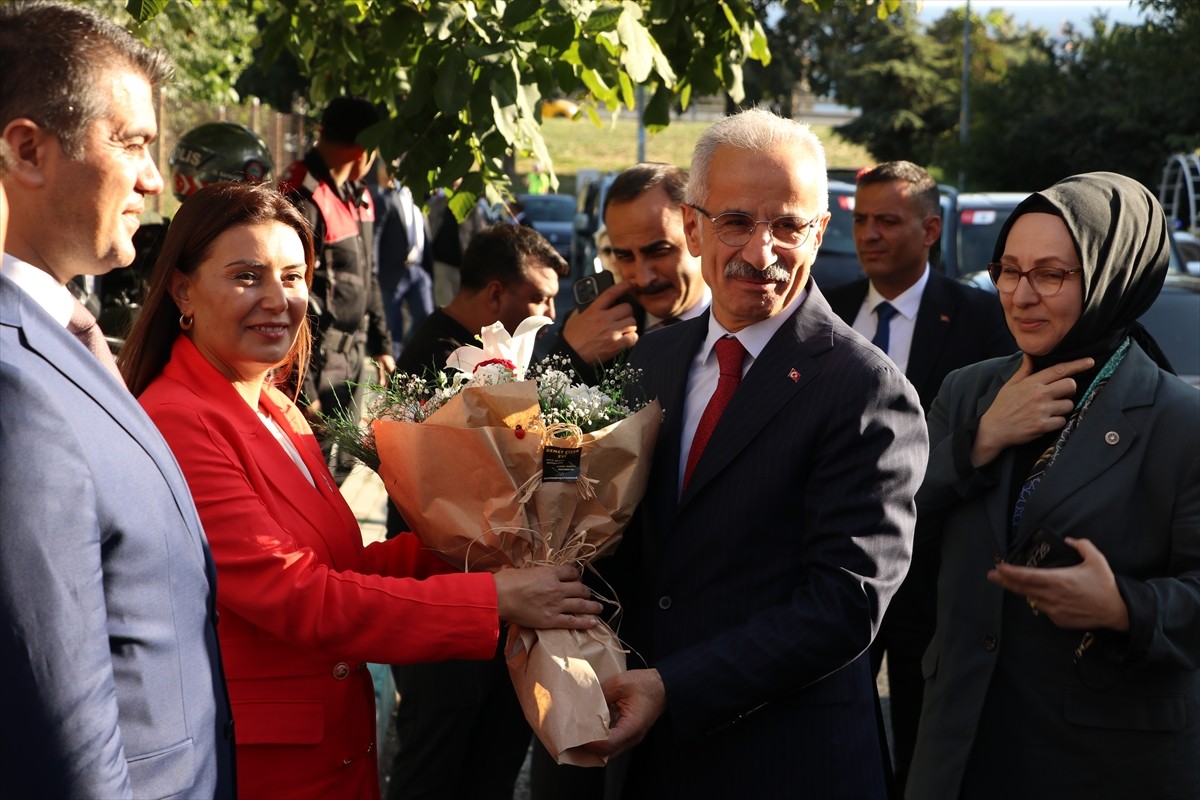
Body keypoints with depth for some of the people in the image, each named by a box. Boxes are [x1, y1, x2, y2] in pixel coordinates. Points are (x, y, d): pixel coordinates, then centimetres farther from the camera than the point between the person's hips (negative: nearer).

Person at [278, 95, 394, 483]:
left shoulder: (357, 195, 13)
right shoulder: (302, 197, -19)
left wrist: (381, 344, 21)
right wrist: (302, 386, -23)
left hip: (352, 359, 10)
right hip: (319, 363, -9)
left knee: (343, 466, 16)